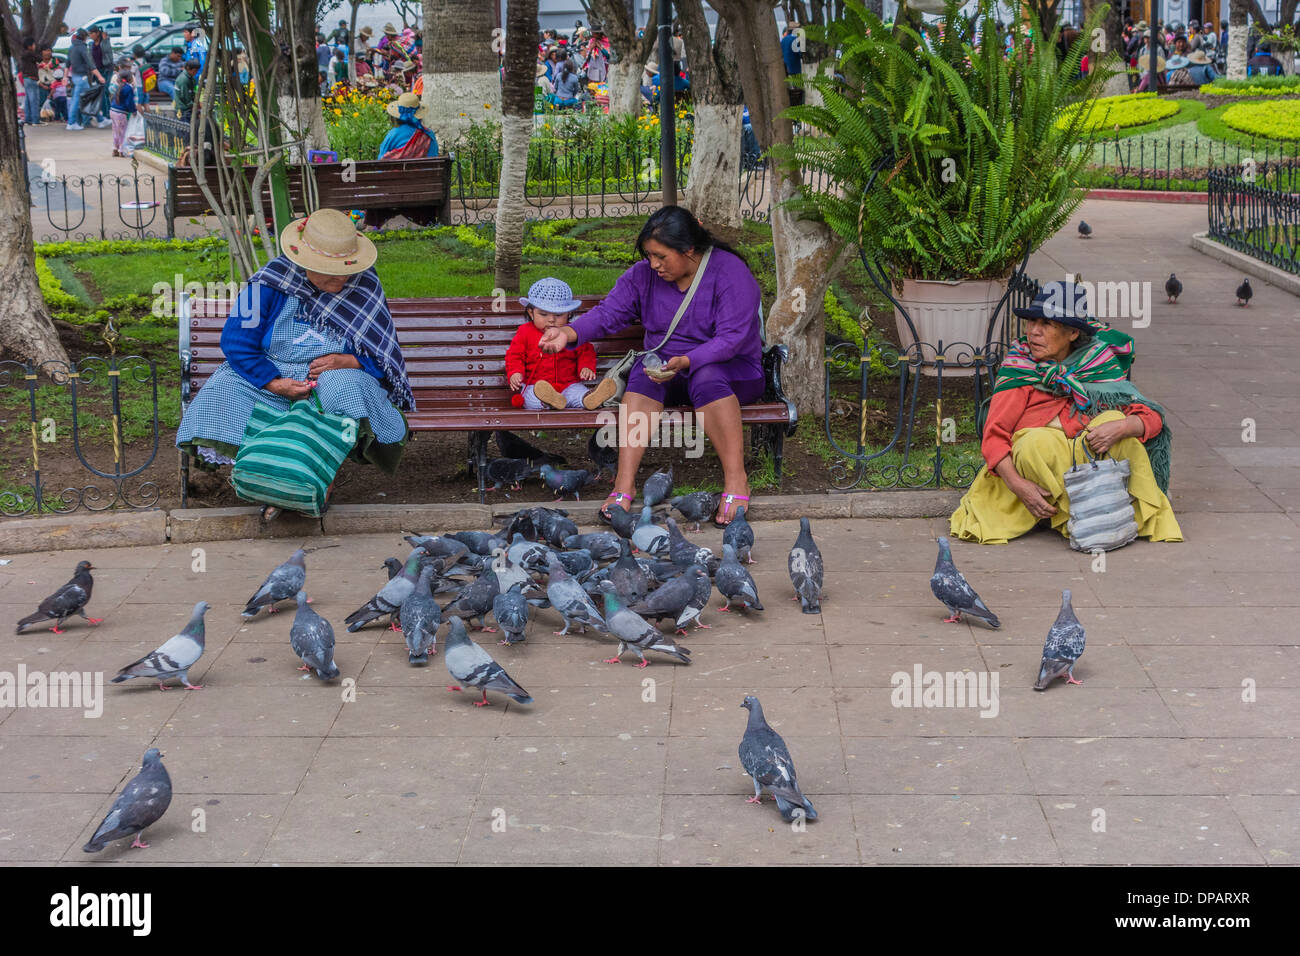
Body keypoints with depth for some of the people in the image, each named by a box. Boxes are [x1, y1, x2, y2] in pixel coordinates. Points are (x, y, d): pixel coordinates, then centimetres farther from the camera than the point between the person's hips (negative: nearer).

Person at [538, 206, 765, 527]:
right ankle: (624, 485, -38)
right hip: (667, 368, 4)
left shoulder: (730, 272, -14)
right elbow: (609, 313, -3)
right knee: (643, 372, -30)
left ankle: (736, 479, -34)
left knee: (706, 378, -38)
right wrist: (570, 333, -23)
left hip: (730, 369, -4)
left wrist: (686, 362, -37)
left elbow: (732, 338, -22)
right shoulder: (644, 275, 2)